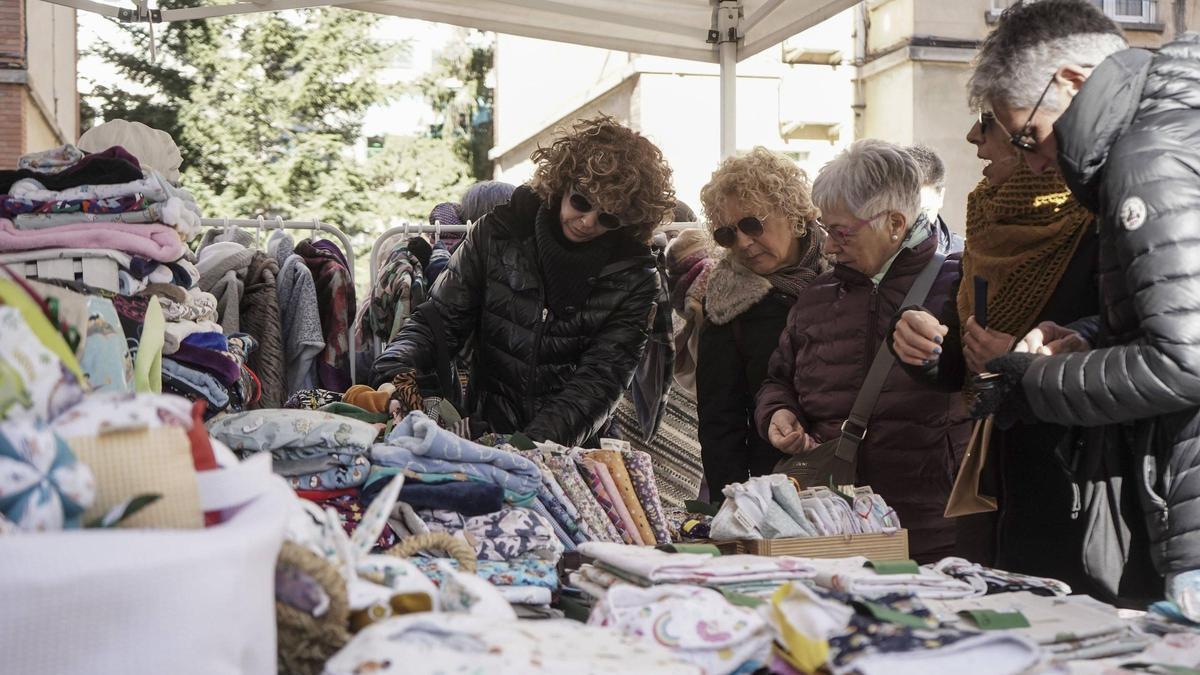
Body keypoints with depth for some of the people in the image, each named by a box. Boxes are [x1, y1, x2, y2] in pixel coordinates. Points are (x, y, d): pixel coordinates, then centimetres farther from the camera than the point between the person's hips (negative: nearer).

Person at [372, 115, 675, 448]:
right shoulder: (498, 233, 2)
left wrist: (538, 441, -26)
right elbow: (439, 320, 5)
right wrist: (397, 371, -16)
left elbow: (602, 376, -11)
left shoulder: (634, 275, -2)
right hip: (484, 431, -1)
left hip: (575, 448, 1)